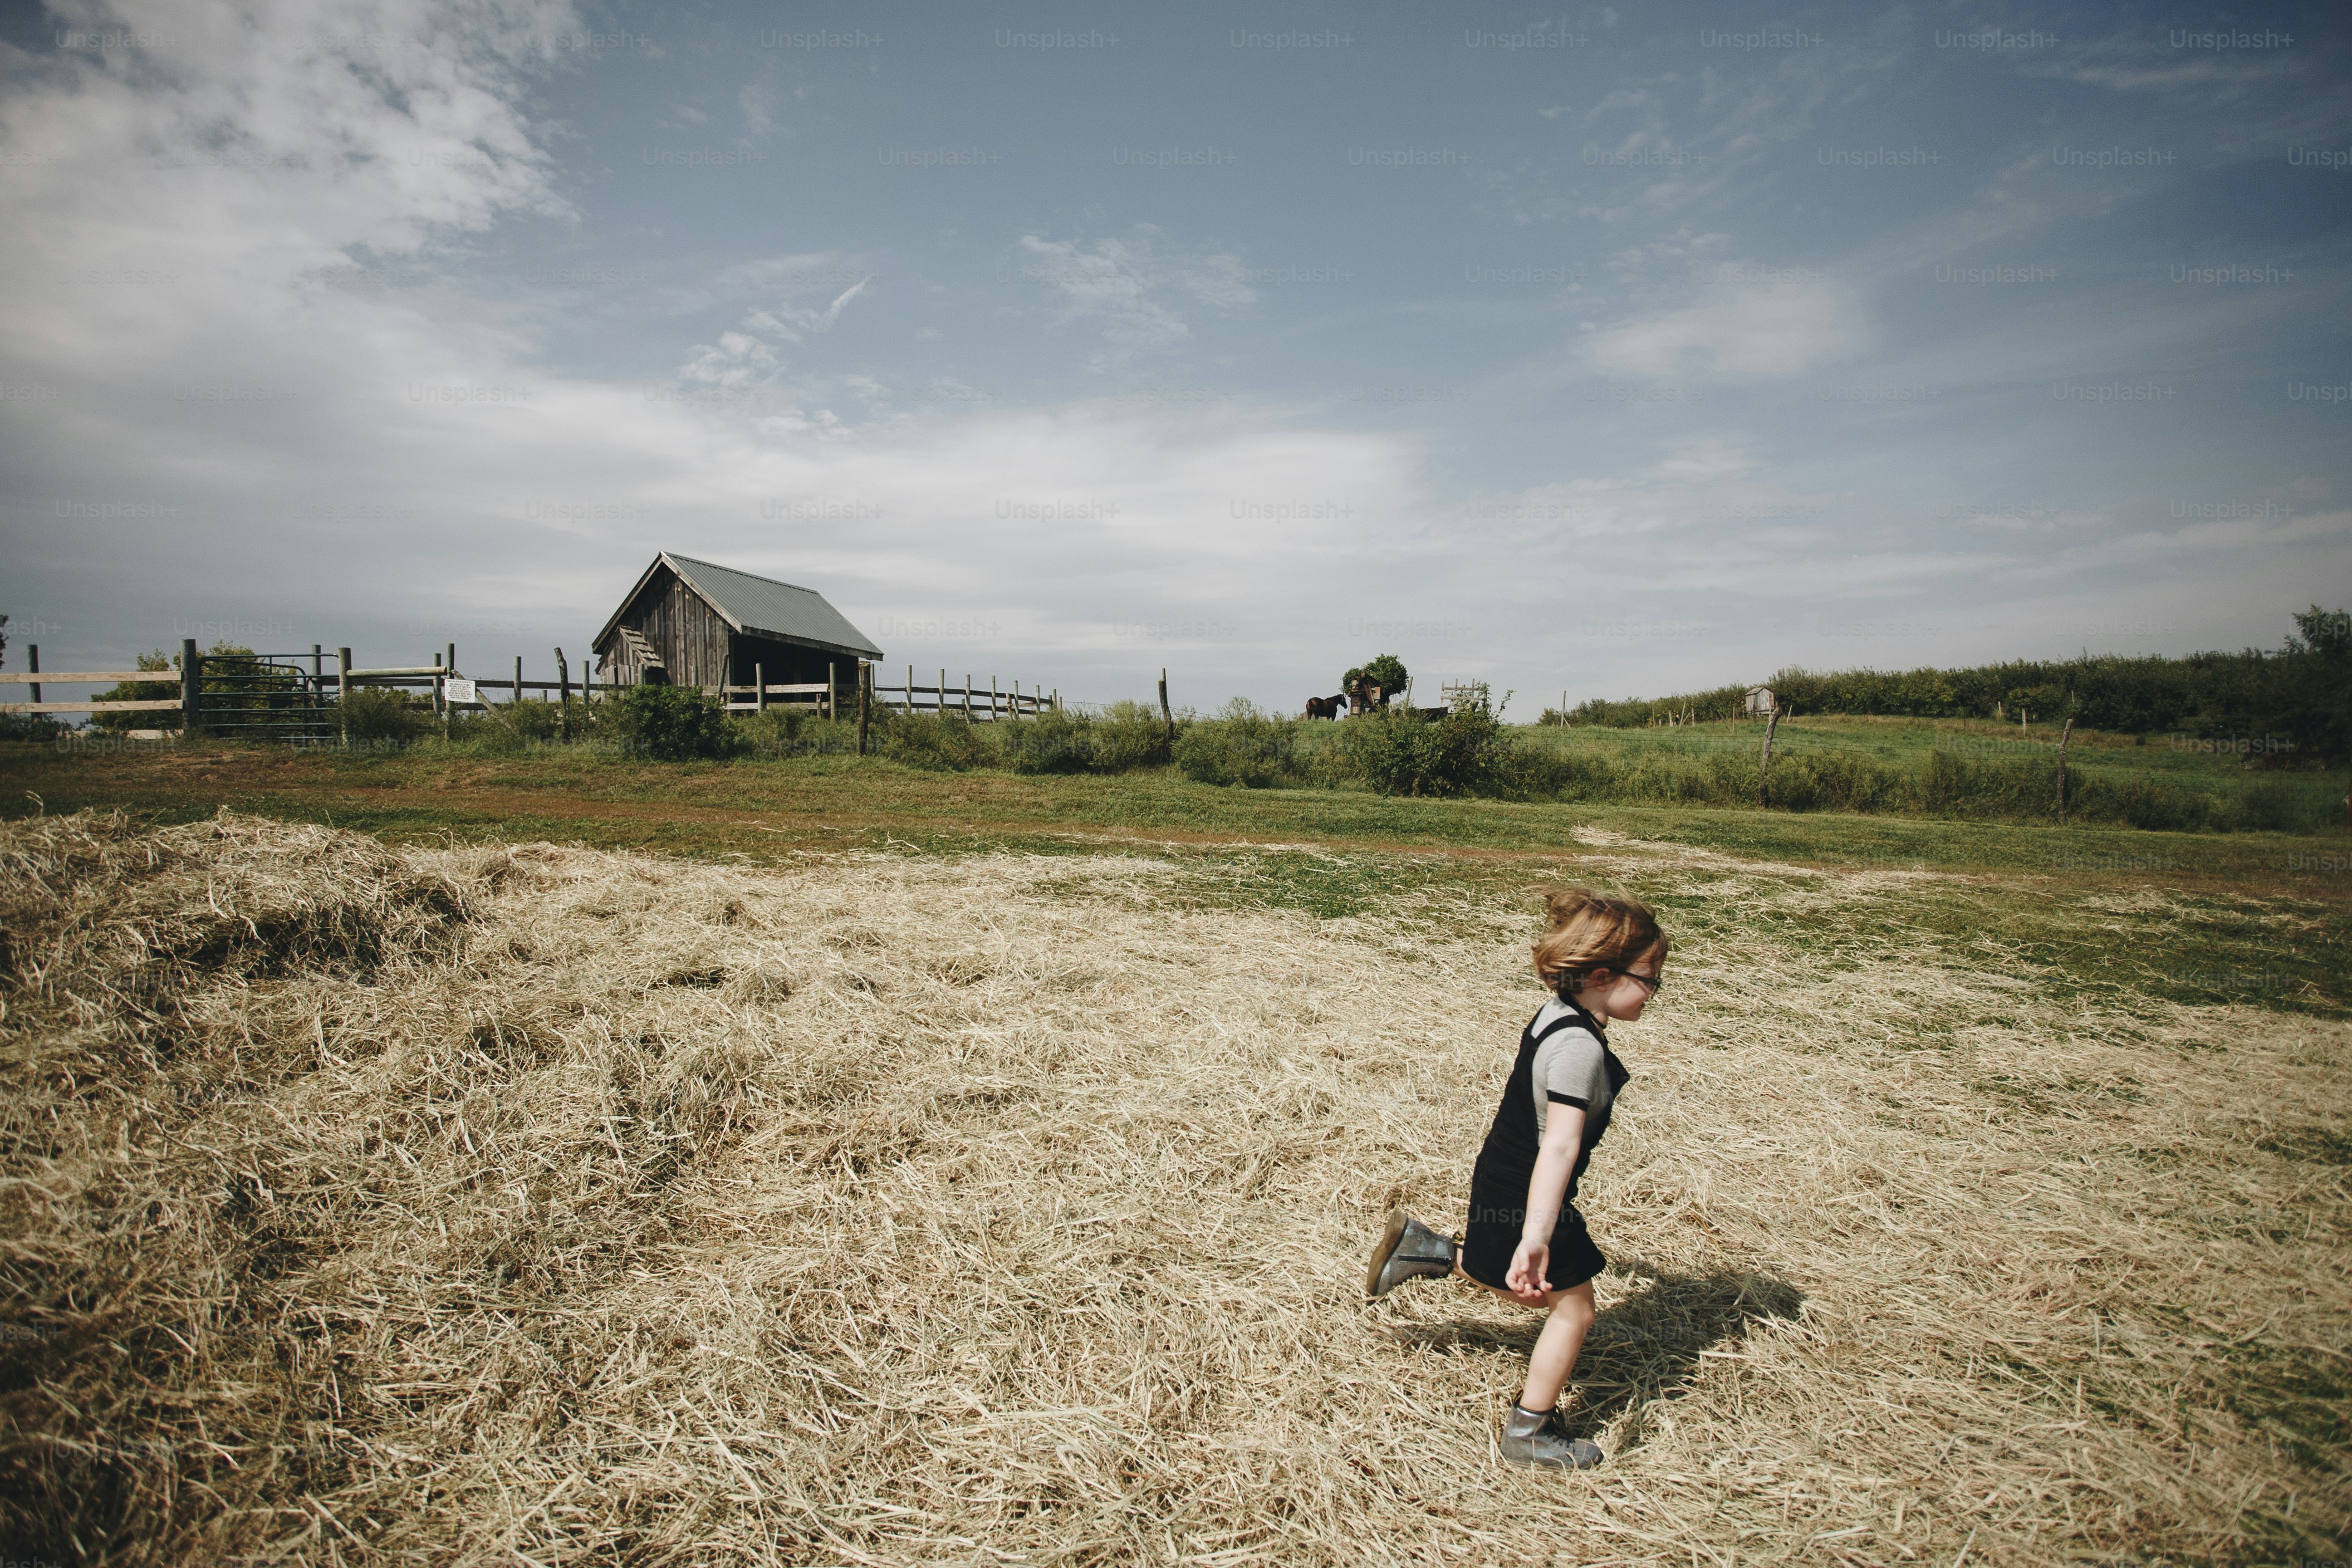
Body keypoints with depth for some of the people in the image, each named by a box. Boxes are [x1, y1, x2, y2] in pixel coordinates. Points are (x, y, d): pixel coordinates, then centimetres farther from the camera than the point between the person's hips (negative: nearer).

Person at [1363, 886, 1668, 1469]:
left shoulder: (1557, 1012, 0)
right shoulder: (1580, 1046, -28)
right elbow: (1559, 1144, -38)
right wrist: (1536, 1236, -44)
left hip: (1501, 1181, 9)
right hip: (1522, 1199, -9)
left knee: (1536, 1290, 27)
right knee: (1573, 1307, 9)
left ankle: (1424, 1249, 27)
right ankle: (1530, 1433, 23)